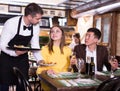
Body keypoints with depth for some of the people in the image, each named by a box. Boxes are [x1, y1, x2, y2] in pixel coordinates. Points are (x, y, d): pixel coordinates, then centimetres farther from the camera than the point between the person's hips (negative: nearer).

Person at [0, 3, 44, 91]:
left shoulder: (36, 26, -11)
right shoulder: (11, 23, -25)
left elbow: (35, 45, -2)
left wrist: (40, 59, -17)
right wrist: (15, 52, -38)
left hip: (23, 59, 4)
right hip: (7, 58, -3)